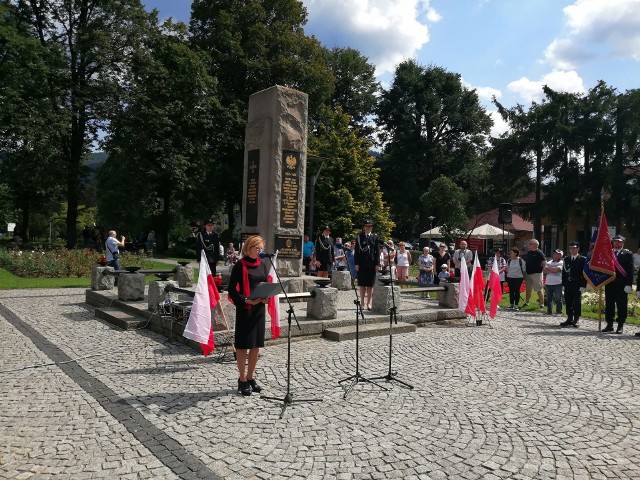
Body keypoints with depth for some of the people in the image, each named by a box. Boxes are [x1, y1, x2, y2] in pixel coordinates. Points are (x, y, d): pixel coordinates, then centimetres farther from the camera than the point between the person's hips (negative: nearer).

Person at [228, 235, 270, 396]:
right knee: (243, 344, 2)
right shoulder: (240, 265, -8)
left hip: (259, 308, 6)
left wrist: (266, 298, -4)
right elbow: (232, 289, -9)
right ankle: (242, 380, 15)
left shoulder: (263, 265, 8)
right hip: (244, 309, -6)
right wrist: (245, 300, -22)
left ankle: (250, 377, 25)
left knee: (256, 344, 11)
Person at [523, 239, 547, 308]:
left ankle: (542, 304, 1)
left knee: (539, 289, -3)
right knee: (528, 289, 14)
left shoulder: (539, 253, -10)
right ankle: (526, 302, 22)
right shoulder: (528, 252, 11)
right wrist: (525, 270, 13)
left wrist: (541, 269, -6)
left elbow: (544, 262, -12)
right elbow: (525, 261, 20)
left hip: (536, 273, -7)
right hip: (528, 273, 7)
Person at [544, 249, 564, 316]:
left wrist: (549, 269, 0)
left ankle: (559, 312, 6)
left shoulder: (562, 263, 1)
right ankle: (549, 311, 14)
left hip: (558, 283, -4)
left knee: (558, 298, -1)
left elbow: (557, 269, -16)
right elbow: (544, 271, 5)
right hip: (548, 283, 5)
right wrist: (552, 270, -9)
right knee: (549, 298, 7)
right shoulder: (549, 263, 15)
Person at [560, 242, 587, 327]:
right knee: (568, 303, 8)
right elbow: (564, 272, 11)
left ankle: (576, 320, 6)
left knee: (577, 303, -1)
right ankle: (569, 319, 16)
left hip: (577, 285, -4)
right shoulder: (566, 259, 12)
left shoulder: (582, 259, 0)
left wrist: (583, 286, -10)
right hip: (568, 285, 4)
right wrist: (563, 284, 4)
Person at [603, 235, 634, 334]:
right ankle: (609, 325, 15)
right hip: (609, 284, 3)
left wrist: (628, 285, -11)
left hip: (621, 285, -3)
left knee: (621, 306, 2)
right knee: (609, 305, 7)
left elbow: (630, 271, -4)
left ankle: (620, 326, 9)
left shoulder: (627, 254, 1)